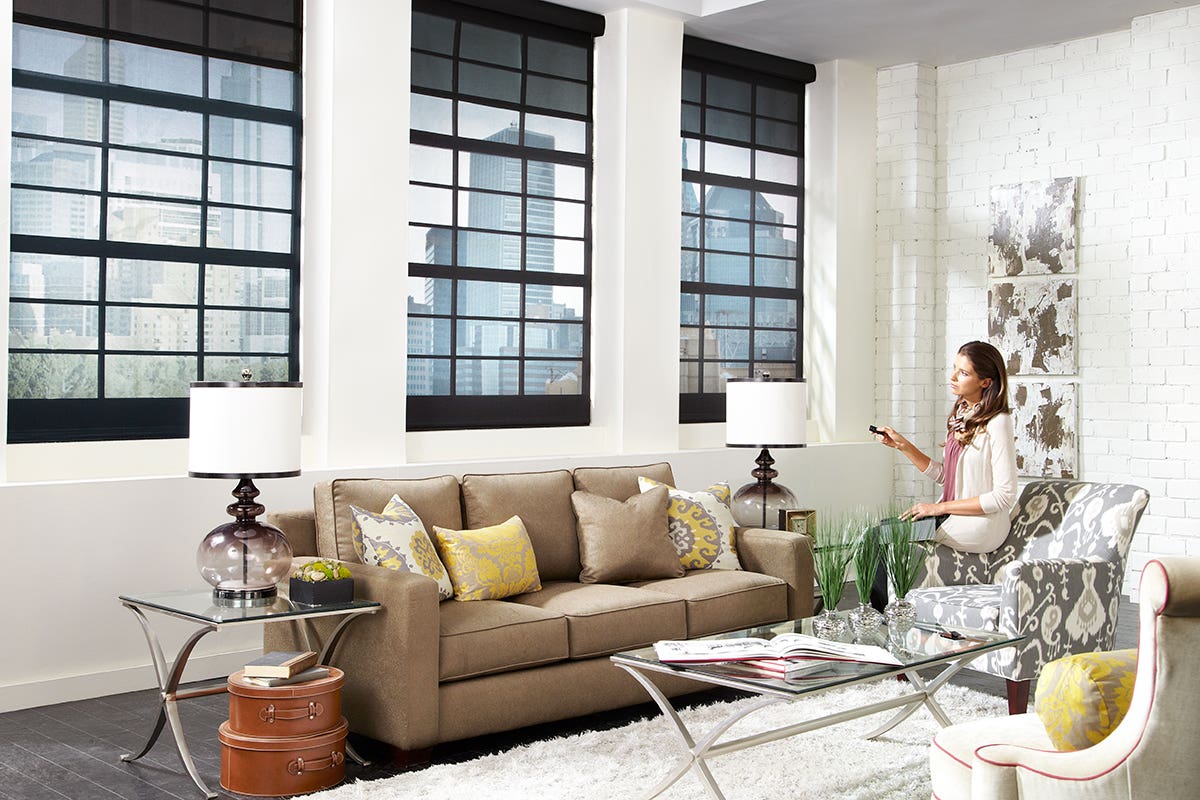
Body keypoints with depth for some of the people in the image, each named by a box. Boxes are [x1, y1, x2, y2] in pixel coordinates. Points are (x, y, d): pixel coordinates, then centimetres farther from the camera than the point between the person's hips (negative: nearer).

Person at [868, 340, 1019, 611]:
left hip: (981, 526, -8)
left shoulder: (997, 422, -16)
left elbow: (1004, 496, -18)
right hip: (950, 515, 8)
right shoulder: (961, 414, 9)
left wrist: (941, 507, -15)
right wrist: (902, 445, 4)